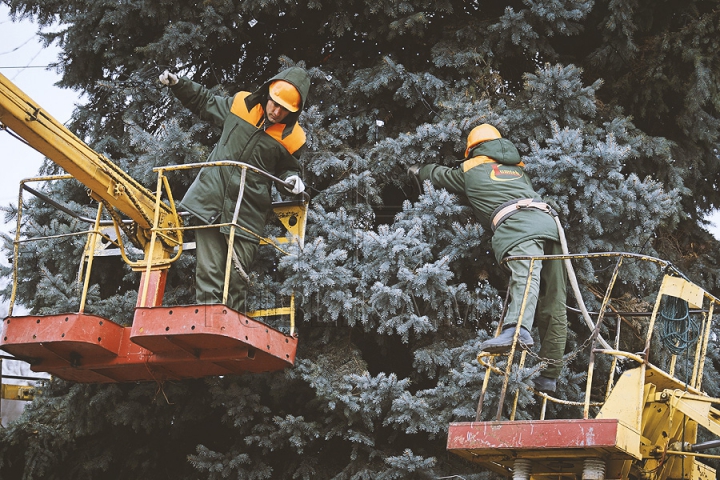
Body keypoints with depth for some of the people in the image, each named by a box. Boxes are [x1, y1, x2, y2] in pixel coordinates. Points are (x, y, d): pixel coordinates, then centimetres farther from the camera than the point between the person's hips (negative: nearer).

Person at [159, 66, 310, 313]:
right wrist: (178, 84, 12)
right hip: (210, 200, 1)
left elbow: (287, 168, 15)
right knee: (208, 271, -4)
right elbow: (205, 103, 20)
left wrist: (291, 178, -7)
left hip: (247, 213, -1)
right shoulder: (241, 104, 2)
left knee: (236, 276, -3)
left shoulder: (292, 138, -2)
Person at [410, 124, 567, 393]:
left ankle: (517, 330, -59)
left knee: (524, 277, -33)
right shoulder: (518, 168, 37)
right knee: (554, 305, 3)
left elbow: (438, 174, 41)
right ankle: (549, 376, 3)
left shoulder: (471, 169, 24)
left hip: (515, 226, -5)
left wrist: (418, 171, 64)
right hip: (548, 221, 5)